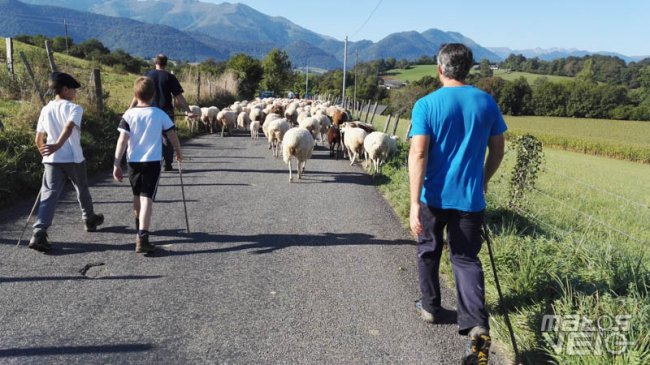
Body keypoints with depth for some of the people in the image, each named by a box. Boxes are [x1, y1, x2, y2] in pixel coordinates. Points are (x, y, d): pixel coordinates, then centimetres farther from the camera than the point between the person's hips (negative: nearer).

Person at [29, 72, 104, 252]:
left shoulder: (46, 110, 8)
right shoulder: (74, 108, -7)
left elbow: (38, 139, 9)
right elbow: (69, 127, -28)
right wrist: (57, 145, -39)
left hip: (52, 160, 3)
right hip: (73, 158, -3)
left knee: (49, 195, -3)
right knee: (82, 190, 19)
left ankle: (39, 233, -17)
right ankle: (90, 219, 39)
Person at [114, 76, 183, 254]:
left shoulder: (129, 114, -2)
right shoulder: (160, 114, -3)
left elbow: (122, 140, -8)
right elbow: (173, 136, 3)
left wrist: (116, 164, -6)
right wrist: (179, 152, 21)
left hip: (133, 162, 2)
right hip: (153, 162, -2)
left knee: (137, 196, 22)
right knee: (147, 198, -6)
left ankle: (140, 228, 42)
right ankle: (142, 238, -18)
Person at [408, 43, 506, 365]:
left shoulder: (426, 105, -10)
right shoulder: (486, 102, 1)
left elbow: (418, 154, -18)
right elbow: (498, 150, 8)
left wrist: (414, 203, -18)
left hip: (433, 196, -2)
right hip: (470, 197, 2)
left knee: (428, 251, 20)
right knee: (466, 259, 8)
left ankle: (430, 307, 36)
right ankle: (478, 327, -8)